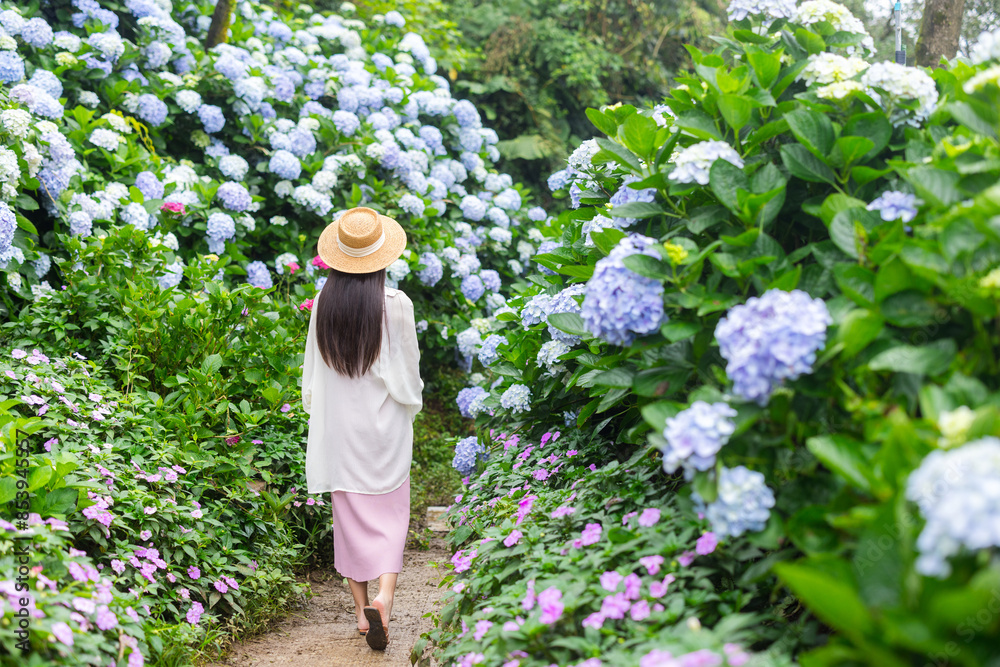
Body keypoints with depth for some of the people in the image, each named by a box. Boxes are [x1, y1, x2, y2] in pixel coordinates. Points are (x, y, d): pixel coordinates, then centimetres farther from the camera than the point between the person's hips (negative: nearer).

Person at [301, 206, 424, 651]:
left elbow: (313, 369, 4)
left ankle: (361, 609, 17)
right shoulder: (395, 305, -12)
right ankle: (384, 595, -12)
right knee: (389, 512, 8)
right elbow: (408, 369, -5)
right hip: (384, 424, -2)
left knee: (349, 514, 12)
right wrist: (409, 406, 13)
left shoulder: (323, 303, -5)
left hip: (336, 425, 2)